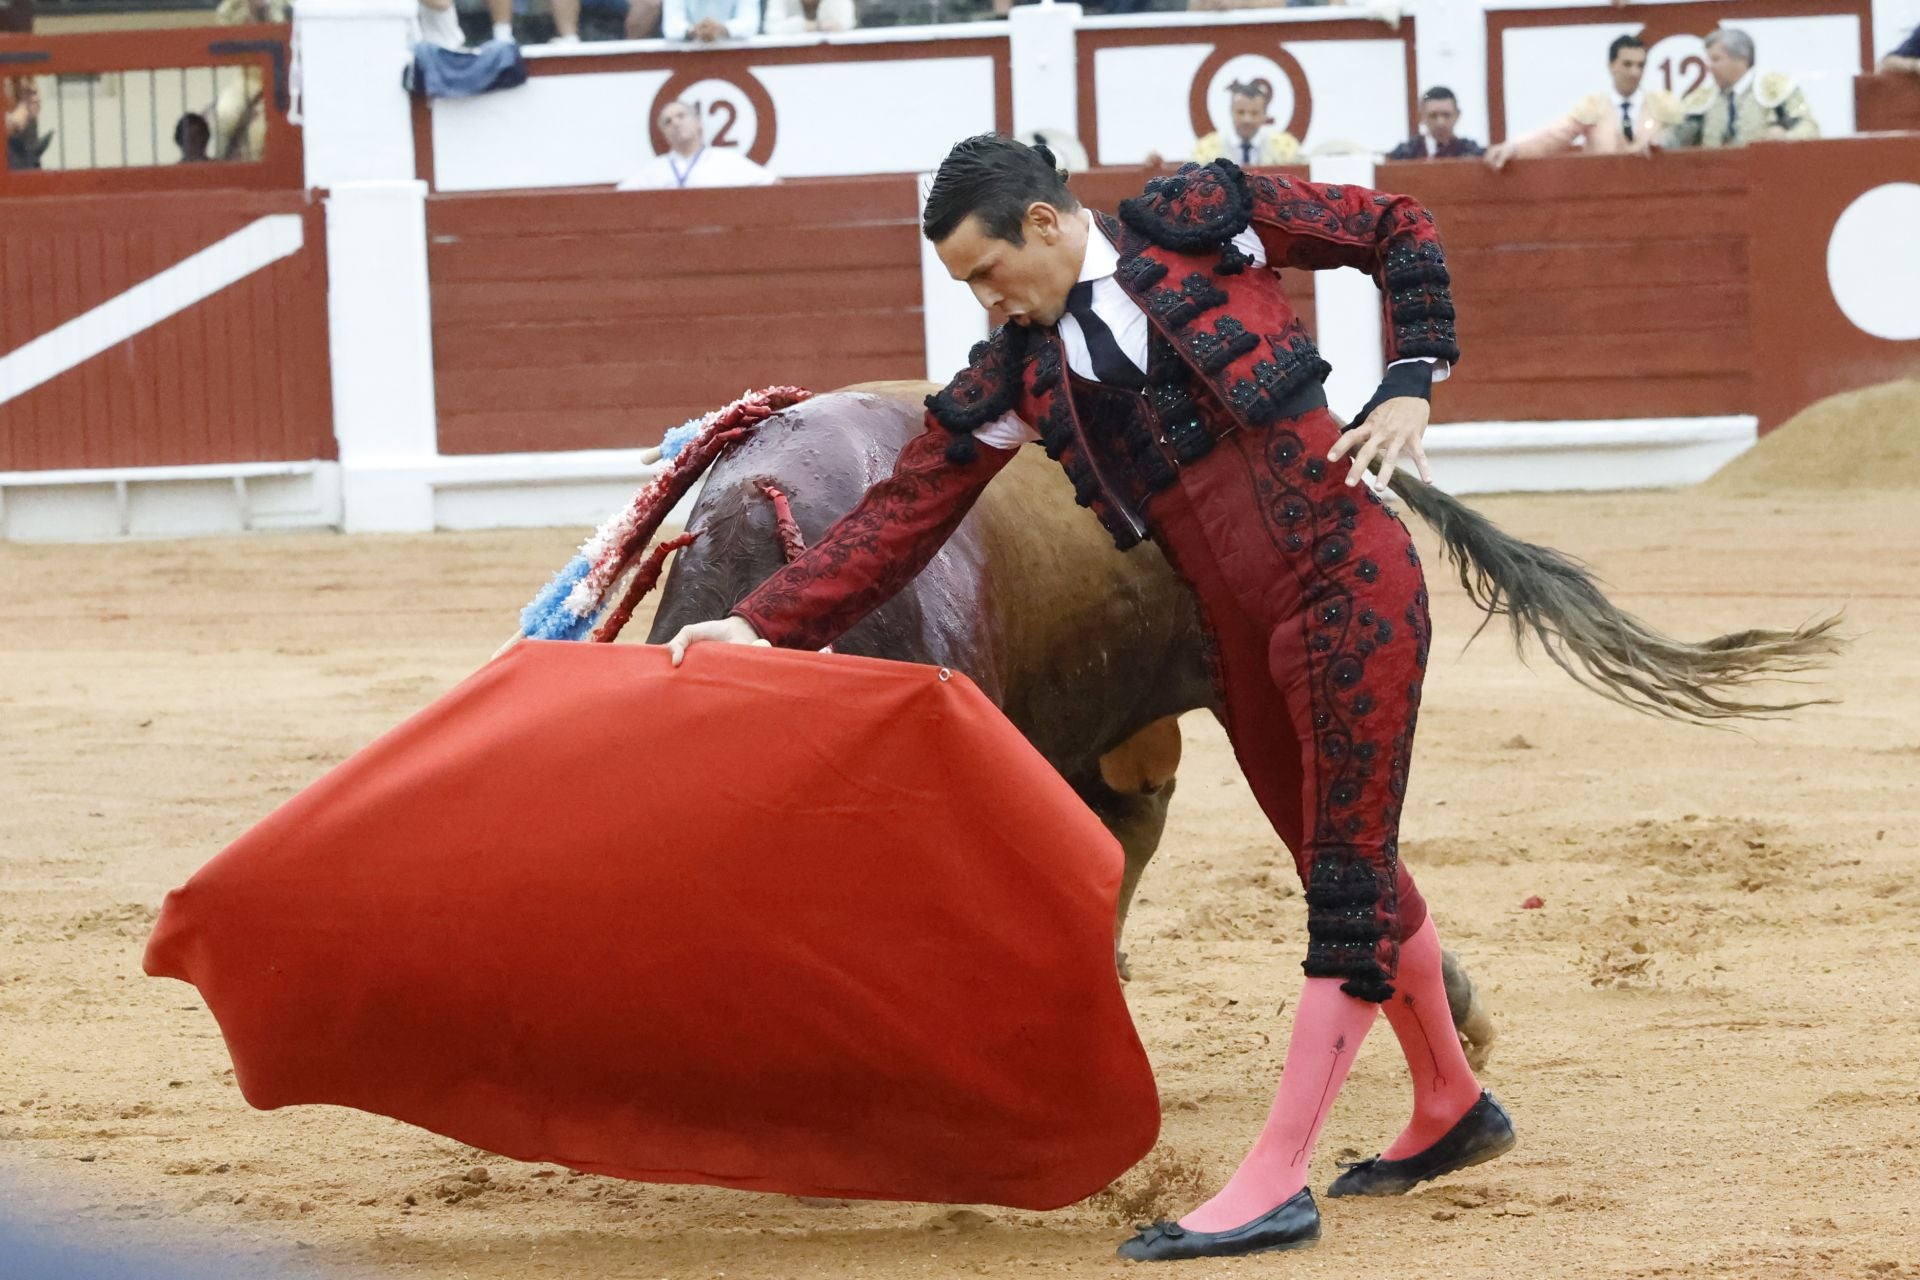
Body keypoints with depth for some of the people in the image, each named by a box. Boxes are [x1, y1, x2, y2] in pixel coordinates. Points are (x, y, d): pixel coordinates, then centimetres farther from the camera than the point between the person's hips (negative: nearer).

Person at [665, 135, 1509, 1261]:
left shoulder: (1204, 220, -4)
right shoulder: (1020, 375, 7)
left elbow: (1398, 229, 5)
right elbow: (907, 513, 4)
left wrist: (1411, 386, -5)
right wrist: (761, 623, -4)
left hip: (1351, 581, -6)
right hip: (1240, 633, 6)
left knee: (1348, 876, -8)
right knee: (1350, 870, 17)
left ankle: (1278, 1183, -11)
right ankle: (1453, 1108, 37)